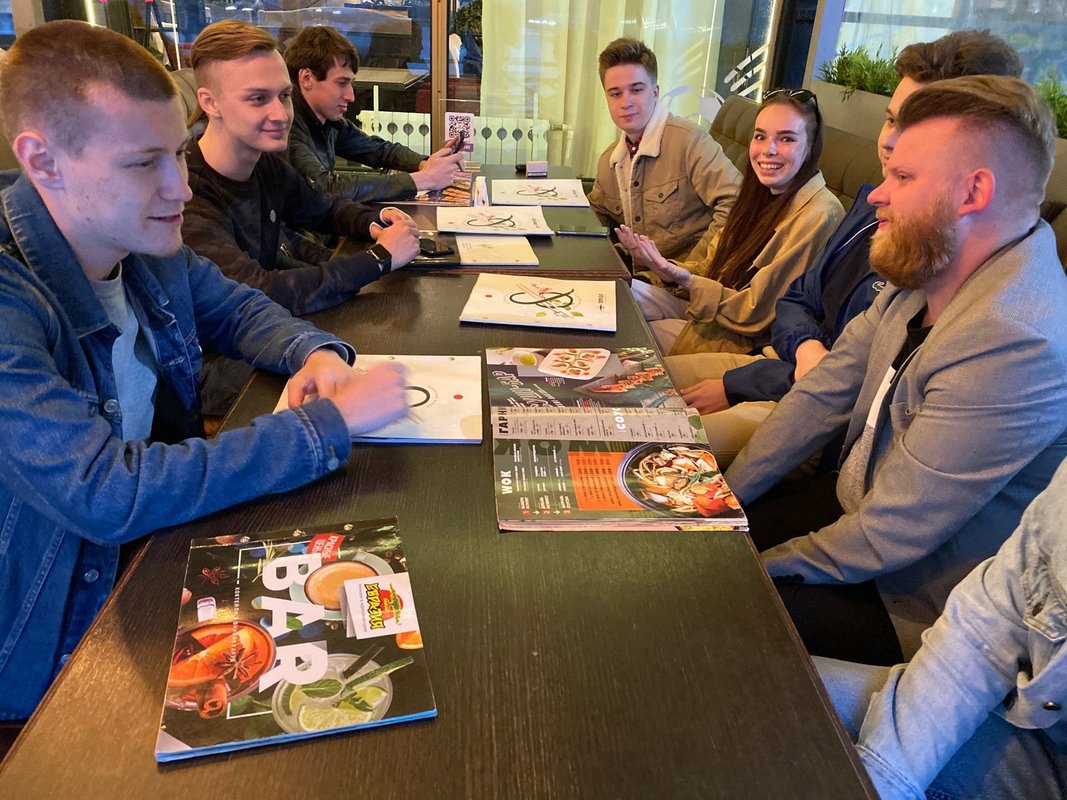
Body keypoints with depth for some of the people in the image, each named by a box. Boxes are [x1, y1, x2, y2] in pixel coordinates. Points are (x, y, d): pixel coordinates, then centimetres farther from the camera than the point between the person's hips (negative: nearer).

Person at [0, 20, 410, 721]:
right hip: (58, 647, -6)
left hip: (164, 535, 7)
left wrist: (316, 354, -13)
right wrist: (331, 423, -33)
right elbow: (104, 495, -35)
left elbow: (236, 308, 10)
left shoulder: (146, 242, -6)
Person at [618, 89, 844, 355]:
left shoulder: (818, 216, -23)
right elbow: (715, 268, 5)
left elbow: (756, 314, -21)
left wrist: (685, 280, -26)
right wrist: (671, 270, -13)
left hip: (750, 344, -8)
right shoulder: (763, 194, 5)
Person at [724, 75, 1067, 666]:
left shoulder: (1016, 344, -33)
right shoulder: (923, 271, -4)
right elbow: (824, 395, 0)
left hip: (908, 606, -7)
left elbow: (883, 538, -28)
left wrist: (760, 568, -14)